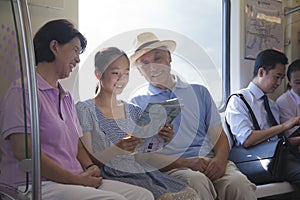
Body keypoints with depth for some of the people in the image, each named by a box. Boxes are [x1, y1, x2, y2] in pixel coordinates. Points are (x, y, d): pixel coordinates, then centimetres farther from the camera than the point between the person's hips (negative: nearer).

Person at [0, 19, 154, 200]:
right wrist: (76, 179, -15)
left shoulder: (66, 97, 21)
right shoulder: (23, 91, -7)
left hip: (73, 182, 8)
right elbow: (23, 151, -17)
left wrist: (89, 168, -2)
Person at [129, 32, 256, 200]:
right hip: (173, 168, -3)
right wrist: (185, 163, -14)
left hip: (211, 162, 3)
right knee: (197, 181, -36)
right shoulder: (137, 104, 10)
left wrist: (220, 159, -10)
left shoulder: (199, 92, 20)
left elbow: (219, 135, 13)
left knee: (238, 183, -29)